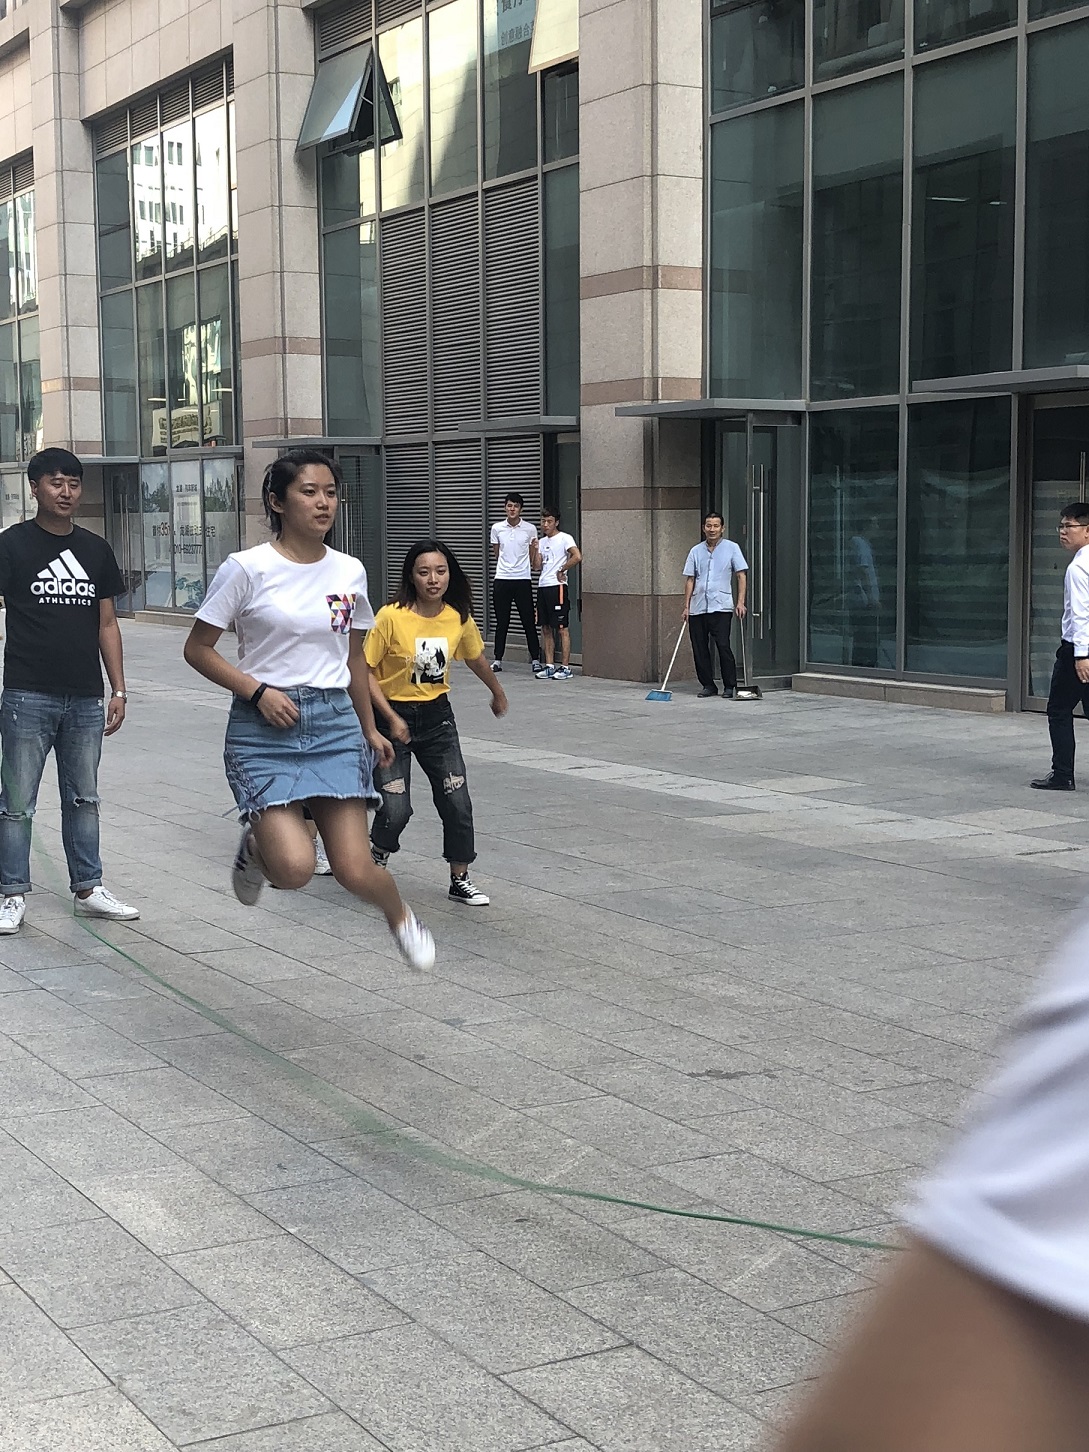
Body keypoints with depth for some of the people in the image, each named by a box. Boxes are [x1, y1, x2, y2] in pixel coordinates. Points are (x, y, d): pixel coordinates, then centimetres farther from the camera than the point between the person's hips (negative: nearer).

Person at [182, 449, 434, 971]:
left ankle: (399, 915, 29)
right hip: (263, 727, -3)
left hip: (335, 722, 3)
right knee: (294, 868, -20)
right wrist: (257, 691, -14)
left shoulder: (349, 571, 6)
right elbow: (197, 648, -2)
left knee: (355, 871, -7)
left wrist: (369, 728, 25)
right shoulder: (247, 568, -7)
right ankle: (256, 847, 18)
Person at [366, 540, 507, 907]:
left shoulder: (459, 618, -4)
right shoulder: (391, 617, -19)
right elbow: (365, 671, -14)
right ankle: (376, 861, 24)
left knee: (457, 803, 0)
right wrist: (392, 719, -20)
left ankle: (460, 880, 17)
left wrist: (498, 693, 31)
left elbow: (475, 659, 16)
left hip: (437, 716, 4)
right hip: (393, 716, -4)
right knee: (396, 810, -8)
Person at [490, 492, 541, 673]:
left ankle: (535, 659, 7)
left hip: (523, 580, -1)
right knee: (501, 622, 6)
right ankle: (498, 659, 13)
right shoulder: (497, 528, 4)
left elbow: (532, 559, 9)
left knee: (528, 621, 0)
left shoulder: (530, 529, 0)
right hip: (501, 579, 1)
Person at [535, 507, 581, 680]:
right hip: (543, 587, 8)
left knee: (562, 628, -4)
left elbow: (577, 556, -21)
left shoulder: (564, 538, -6)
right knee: (545, 629, 9)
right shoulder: (542, 541, 17)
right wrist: (536, 549, -3)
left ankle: (565, 668, -2)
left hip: (557, 587, -8)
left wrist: (561, 571, -12)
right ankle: (549, 666, 15)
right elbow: (538, 565, 10)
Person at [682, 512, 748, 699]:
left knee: (723, 646, -11)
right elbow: (690, 579, 12)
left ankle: (730, 686, -1)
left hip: (721, 607, -4)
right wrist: (687, 606, 6)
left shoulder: (731, 548, 3)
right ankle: (708, 685, 15)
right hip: (698, 608, 4)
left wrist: (741, 602, -10)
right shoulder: (696, 551, 12)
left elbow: (742, 575, 0)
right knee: (699, 649, 4)